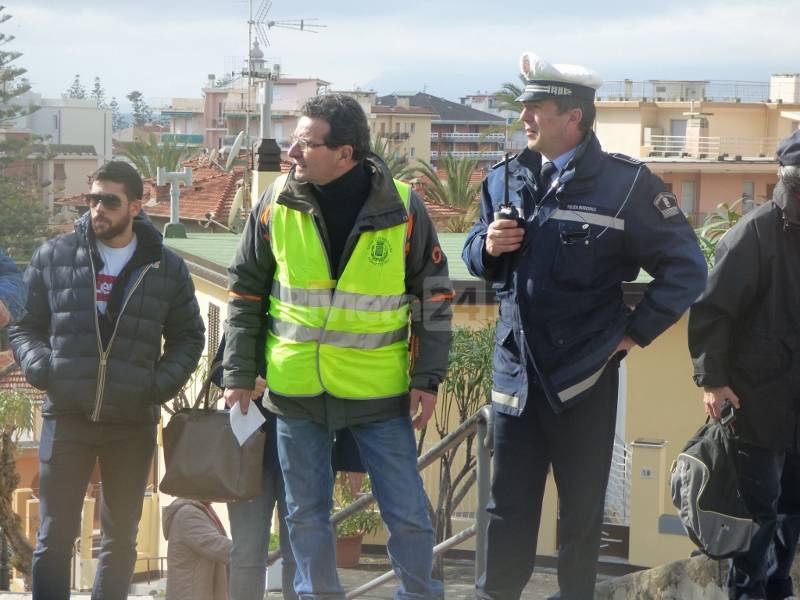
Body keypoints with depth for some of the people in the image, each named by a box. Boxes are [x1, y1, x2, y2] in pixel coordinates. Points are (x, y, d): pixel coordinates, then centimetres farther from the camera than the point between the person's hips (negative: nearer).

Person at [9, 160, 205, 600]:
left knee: (121, 538, 10)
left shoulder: (167, 268, 4)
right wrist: (38, 366, -10)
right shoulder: (53, 257, 3)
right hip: (66, 417, -1)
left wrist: (164, 381, -5)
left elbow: (188, 336, 12)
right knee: (55, 536, -1)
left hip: (134, 423, 1)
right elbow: (26, 326, 9)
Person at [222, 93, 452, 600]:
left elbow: (434, 295, 1)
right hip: (296, 388, 2)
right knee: (307, 515, 11)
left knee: (408, 514, 3)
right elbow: (245, 293, 6)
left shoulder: (402, 207, -9)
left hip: (380, 390, -2)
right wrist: (239, 375, 3)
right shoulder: (276, 204, -4)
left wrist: (428, 378, -2)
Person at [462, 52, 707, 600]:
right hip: (516, 373, 4)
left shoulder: (625, 184, -10)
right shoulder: (506, 179, 6)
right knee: (510, 507, 10)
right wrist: (488, 246, -7)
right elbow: (475, 256, 16)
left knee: (582, 512, 10)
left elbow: (687, 268, -6)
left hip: (585, 375, -4)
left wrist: (635, 331, -8)